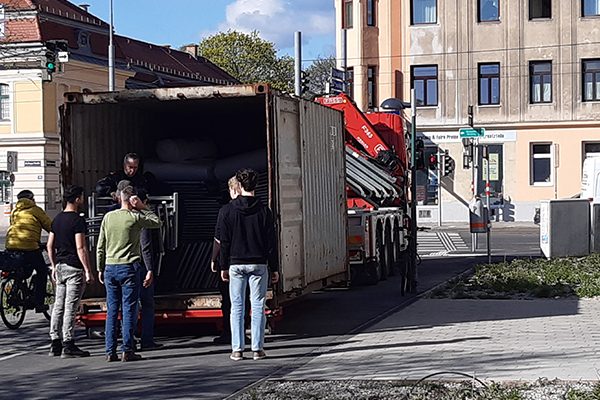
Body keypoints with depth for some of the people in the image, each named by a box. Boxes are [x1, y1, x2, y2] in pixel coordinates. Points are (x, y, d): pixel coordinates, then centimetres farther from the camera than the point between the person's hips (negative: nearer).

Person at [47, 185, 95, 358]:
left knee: (58, 305, 11)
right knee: (70, 307, -6)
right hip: (74, 267, -8)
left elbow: (50, 245, 15)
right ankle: (68, 346, -5)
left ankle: (55, 344, 14)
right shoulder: (77, 220, -13)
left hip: (60, 266, 8)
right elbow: (80, 248, -19)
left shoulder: (57, 219, 11)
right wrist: (88, 271, -16)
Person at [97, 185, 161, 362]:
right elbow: (157, 222, 9)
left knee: (111, 310, 6)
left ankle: (110, 351, 6)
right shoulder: (135, 217, -6)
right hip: (128, 268, -4)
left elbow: (100, 246, 10)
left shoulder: (108, 217, 7)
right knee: (129, 309, -1)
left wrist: (100, 269, 16)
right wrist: (142, 207, 6)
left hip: (110, 268, 4)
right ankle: (127, 350, -3)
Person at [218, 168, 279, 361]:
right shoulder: (263, 210, -1)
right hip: (258, 264, 0)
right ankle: (257, 348, 2)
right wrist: (274, 268, 6)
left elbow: (224, 241, 1)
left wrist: (224, 266, 8)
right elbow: (271, 242, 0)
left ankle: (237, 349, 2)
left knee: (237, 306, 4)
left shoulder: (229, 210, 0)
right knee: (258, 306, 3)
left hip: (236, 264, 0)